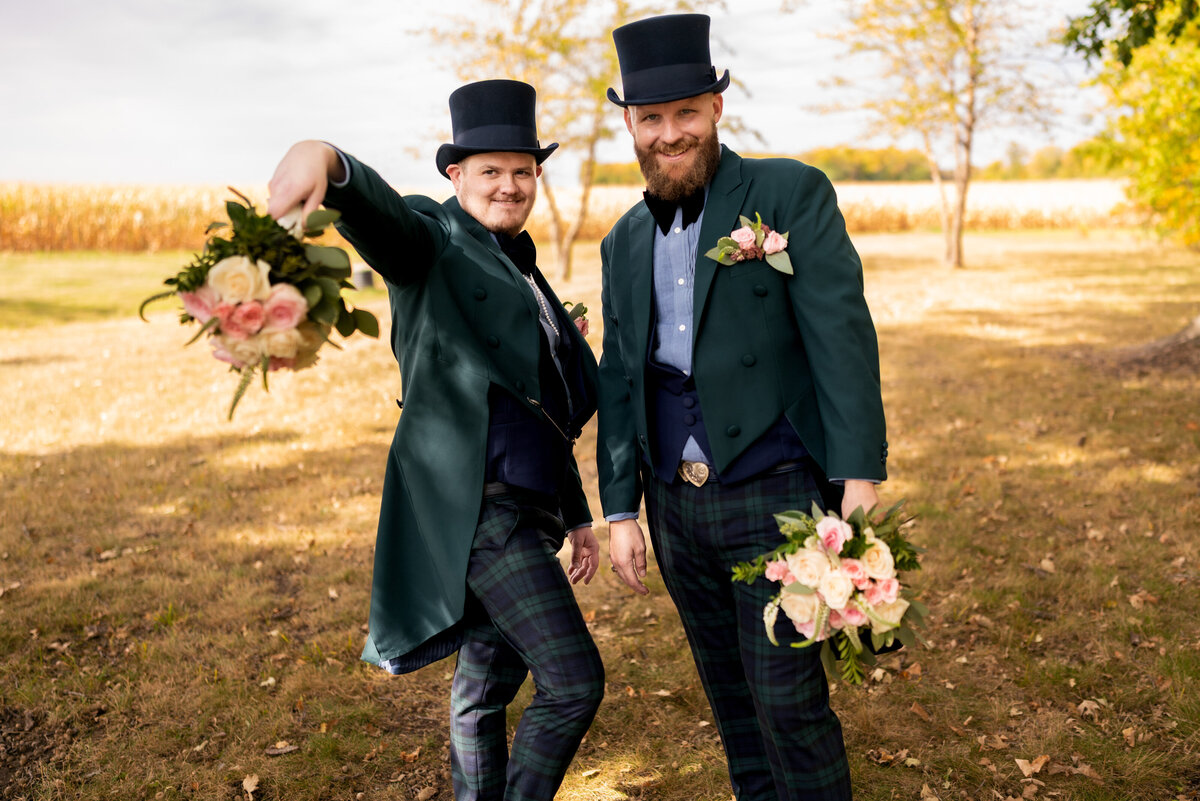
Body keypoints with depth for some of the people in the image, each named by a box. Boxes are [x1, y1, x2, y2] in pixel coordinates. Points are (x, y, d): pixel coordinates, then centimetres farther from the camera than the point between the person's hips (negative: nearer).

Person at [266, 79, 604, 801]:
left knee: (487, 686, 17)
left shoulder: (528, 278, 21)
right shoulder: (434, 239, -1)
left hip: (525, 510, 8)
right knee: (575, 681, -11)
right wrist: (325, 159, -50)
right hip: (471, 505, -8)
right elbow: (379, 209, -26)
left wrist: (577, 516, 25)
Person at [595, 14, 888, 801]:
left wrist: (861, 478, -20)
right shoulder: (625, 242, 10)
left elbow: (842, 333, -13)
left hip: (775, 498, -5)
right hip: (677, 507, 5)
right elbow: (620, 381, 13)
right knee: (730, 692, 17)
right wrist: (621, 511, 10)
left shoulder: (792, 193, -6)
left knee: (787, 696, -1)